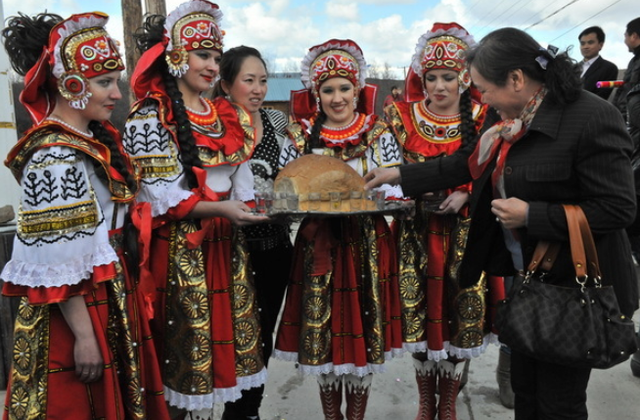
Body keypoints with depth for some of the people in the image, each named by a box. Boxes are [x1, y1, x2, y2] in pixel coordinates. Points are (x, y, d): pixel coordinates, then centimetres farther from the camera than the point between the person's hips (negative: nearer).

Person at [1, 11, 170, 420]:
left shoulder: (94, 140, 6)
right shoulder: (54, 157, -22)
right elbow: (57, 262, -22)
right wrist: (84, 335, -18)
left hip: (110, 299, 8)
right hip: (75, 312, -8)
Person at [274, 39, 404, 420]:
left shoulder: (379, 134, 2)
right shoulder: (300, 135, 4)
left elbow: (396, 190, -1)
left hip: (368, 245, 0)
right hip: (319, 246, 1)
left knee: (365, 337, 7)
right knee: (323, 339, 7)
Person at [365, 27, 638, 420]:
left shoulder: (592, 117, -21)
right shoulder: (515, 118, 2)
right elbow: (471, 163, 14)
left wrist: (530, 215, -23)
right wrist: (400, 175, 14)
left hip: (576, 288, -7)